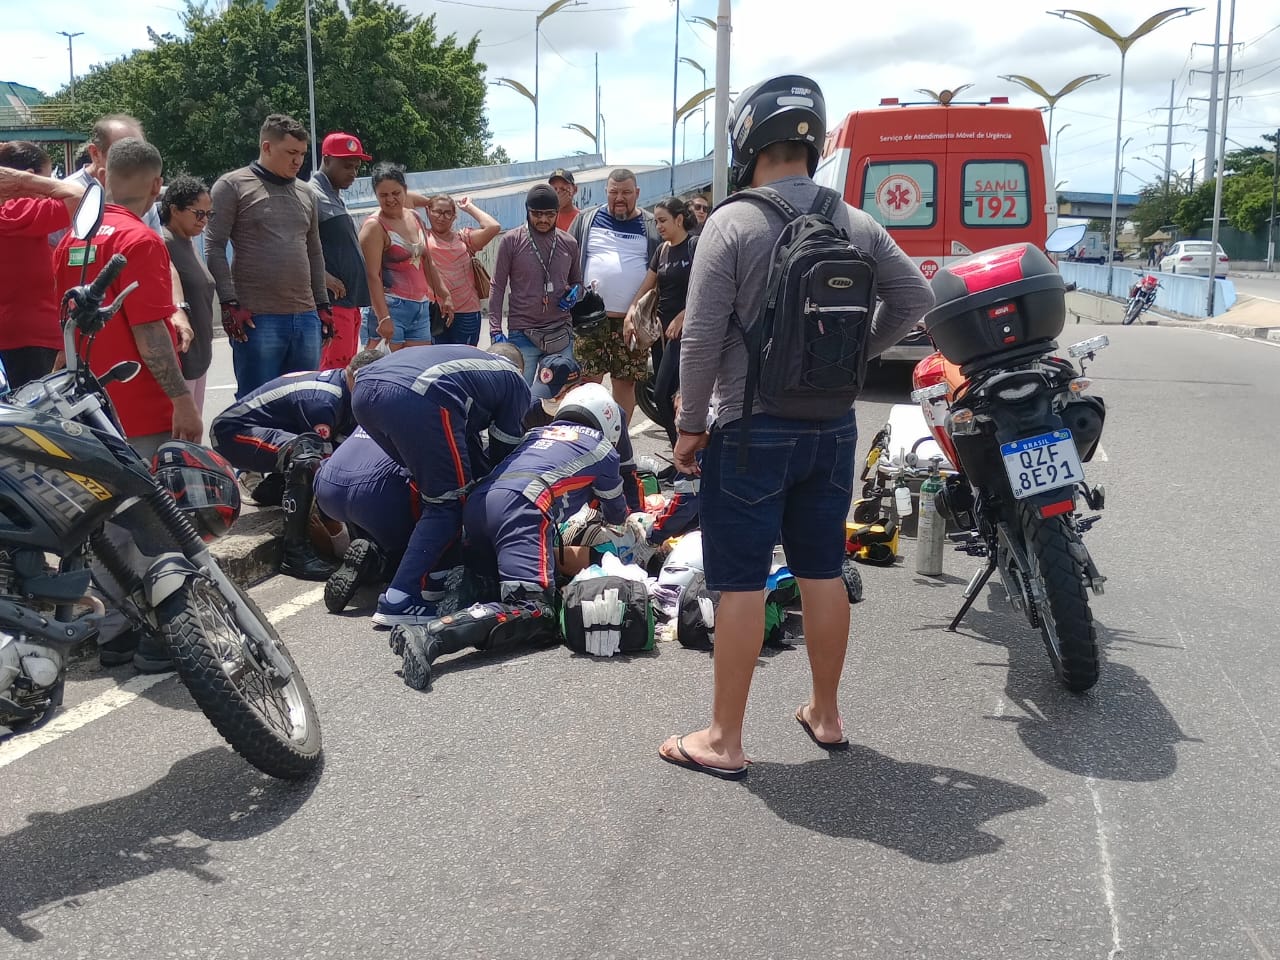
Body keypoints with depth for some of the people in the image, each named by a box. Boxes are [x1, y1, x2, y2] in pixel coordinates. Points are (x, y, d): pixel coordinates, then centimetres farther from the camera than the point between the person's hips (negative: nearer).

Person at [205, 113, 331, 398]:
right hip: (257, 319, -6)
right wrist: (229, 303, -12)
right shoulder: (233, 186, 1)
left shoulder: (305, 193, 19)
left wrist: (322, 304, 18)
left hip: (305, 317, 6)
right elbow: (214, 247, -4)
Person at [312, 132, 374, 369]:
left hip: (350, 301, 10)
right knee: (335, 368, -13)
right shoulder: (313, 195, -9)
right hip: (332, 301, -10)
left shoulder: (336, 198, 21)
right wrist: (323, 276, -27)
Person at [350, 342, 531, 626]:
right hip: (416, 400, -7)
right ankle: (399, 602, -1)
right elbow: (504, 451, 28)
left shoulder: (466, 357, 42)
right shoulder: (515, 381, 27)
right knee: (449, 503, 6)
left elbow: (467, 441, 45)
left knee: (435, 489, 26)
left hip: (364, 389, 7)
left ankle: (428, 576, 28)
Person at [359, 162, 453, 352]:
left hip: (421, 307, 7)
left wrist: (444, 294, 22)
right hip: (392, 307, -7)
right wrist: (383, 318, -24)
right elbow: (372, 276, -16)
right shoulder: (374, 226, -8)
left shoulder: (415, 218, 14)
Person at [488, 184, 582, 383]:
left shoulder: (568, 244, 8)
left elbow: (577, 282, 21)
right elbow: (498, 288, 1)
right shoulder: (512, 241, -1)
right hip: (522, 334, -3)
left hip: (561, 333, 3)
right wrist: (495, 330, -6)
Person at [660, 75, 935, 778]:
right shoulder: (857, 226, 4)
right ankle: (825, 716, 30)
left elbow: (702, 337, -15)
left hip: (752, 430, -5)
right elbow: (915, 298, 9)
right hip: (833, 428, 6)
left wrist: (690, 424, -4)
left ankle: (724, 741, 10)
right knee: (822, 573, 16)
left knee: (741, 584, 1)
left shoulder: (732, 224, -12)